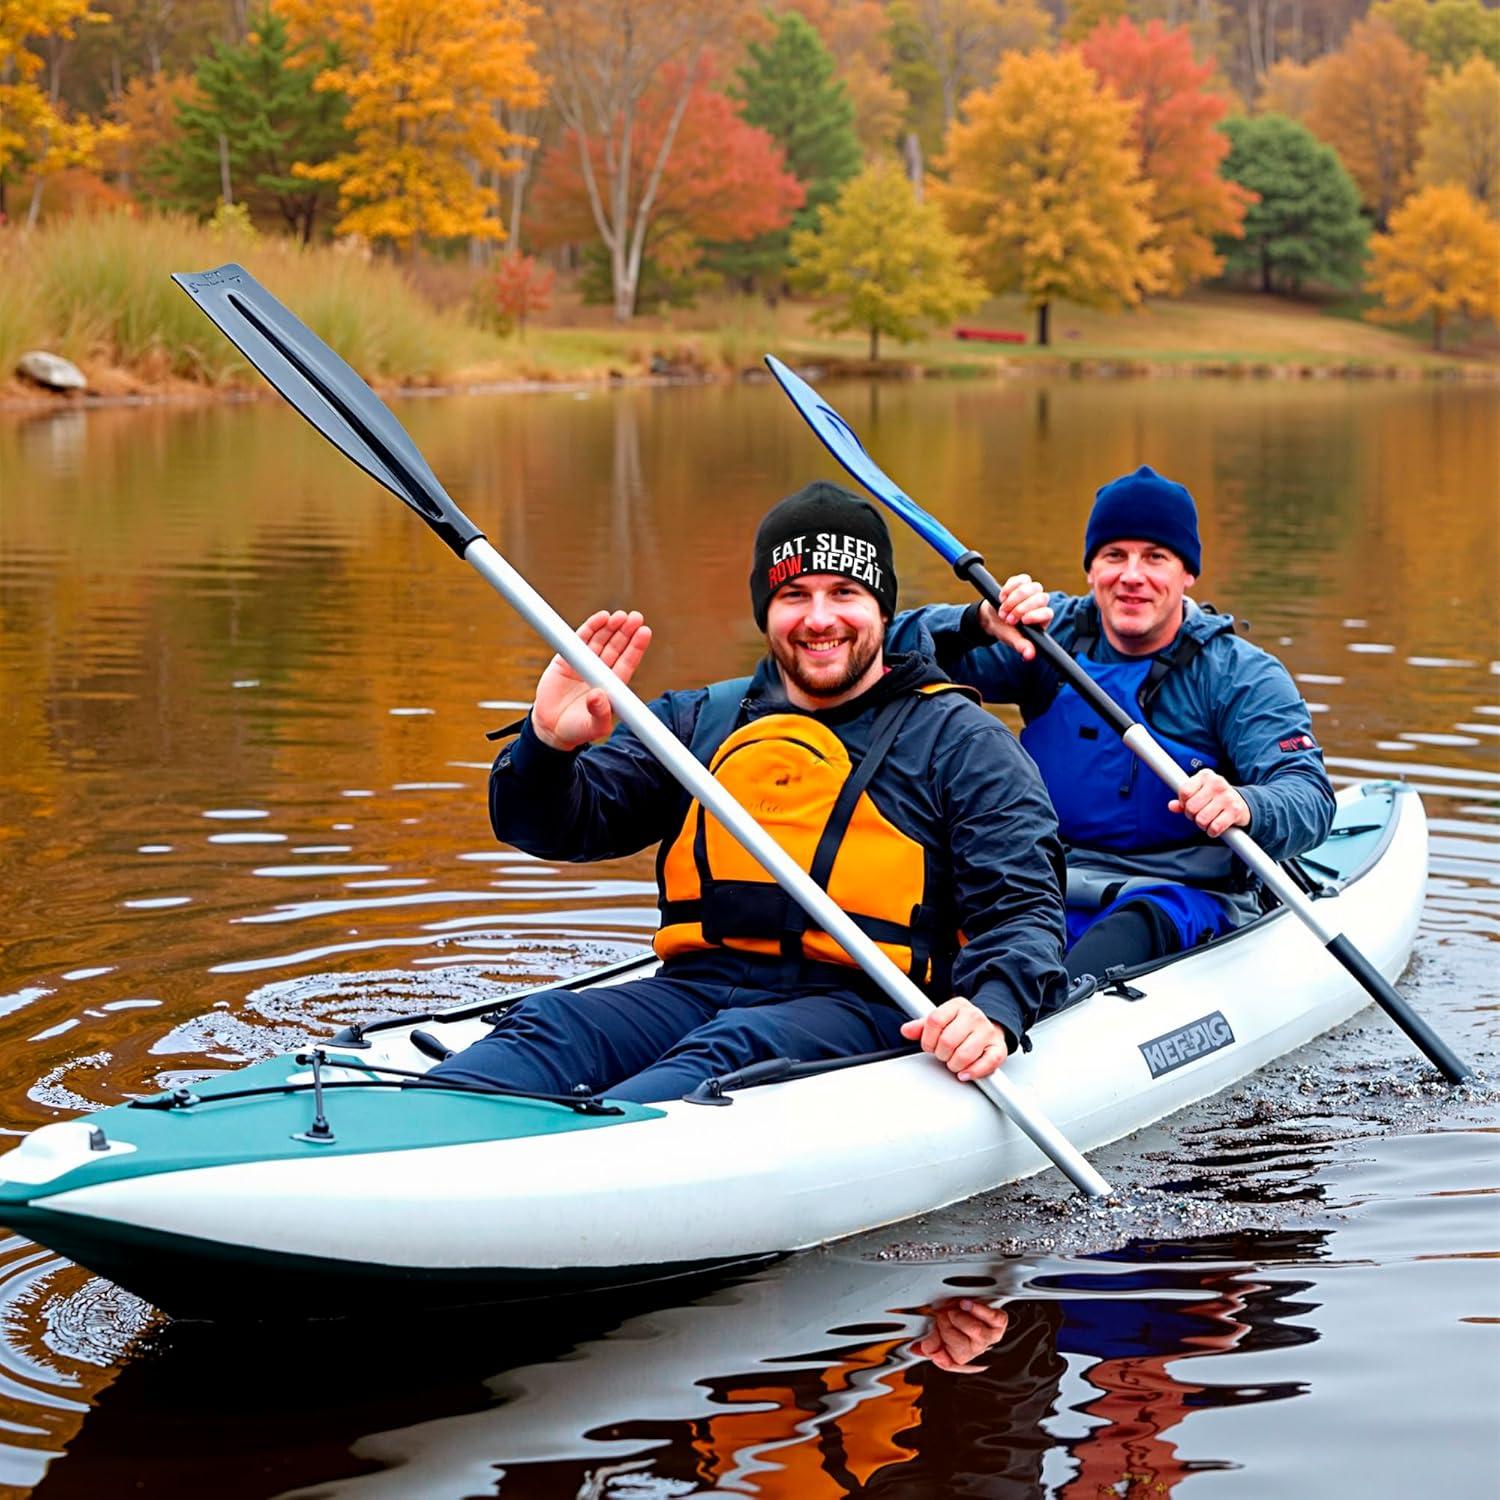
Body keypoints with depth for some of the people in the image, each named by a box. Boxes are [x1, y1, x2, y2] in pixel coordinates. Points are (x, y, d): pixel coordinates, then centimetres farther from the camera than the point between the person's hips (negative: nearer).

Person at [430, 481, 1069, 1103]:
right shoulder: (701, 723, 20)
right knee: (550, 1024, -27)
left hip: (860, 1005, -4)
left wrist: (992, 1011, -20)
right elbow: (552, 828, 13)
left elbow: (1025, 906, 3)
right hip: (695, 985, 4)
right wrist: (548, 747, -12)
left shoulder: (958, 740, 11)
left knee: (735, 1047, -37)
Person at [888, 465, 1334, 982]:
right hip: (1050, 887, 3)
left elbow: (1309, 795, -15)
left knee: (1141, 924, -39)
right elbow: (903, 649, 0)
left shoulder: (1241, 675, -1)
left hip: (1186, 899, -3)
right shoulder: (1051, 635, 7)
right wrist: (981, 622, -22)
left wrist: (1243, 806, -40)